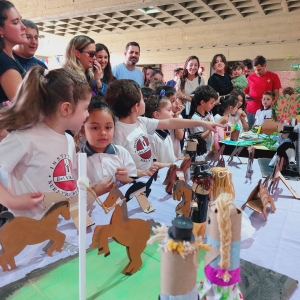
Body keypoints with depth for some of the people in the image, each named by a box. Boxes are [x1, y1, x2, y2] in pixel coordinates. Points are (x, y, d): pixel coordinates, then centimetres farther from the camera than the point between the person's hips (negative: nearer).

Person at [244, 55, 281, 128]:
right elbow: (245, 92, 17)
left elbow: (276, 94, 2)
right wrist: (246, 96, -6)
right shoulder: (250, 77, 9)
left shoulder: (273, 76, 3)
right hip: (251, 111, 2)